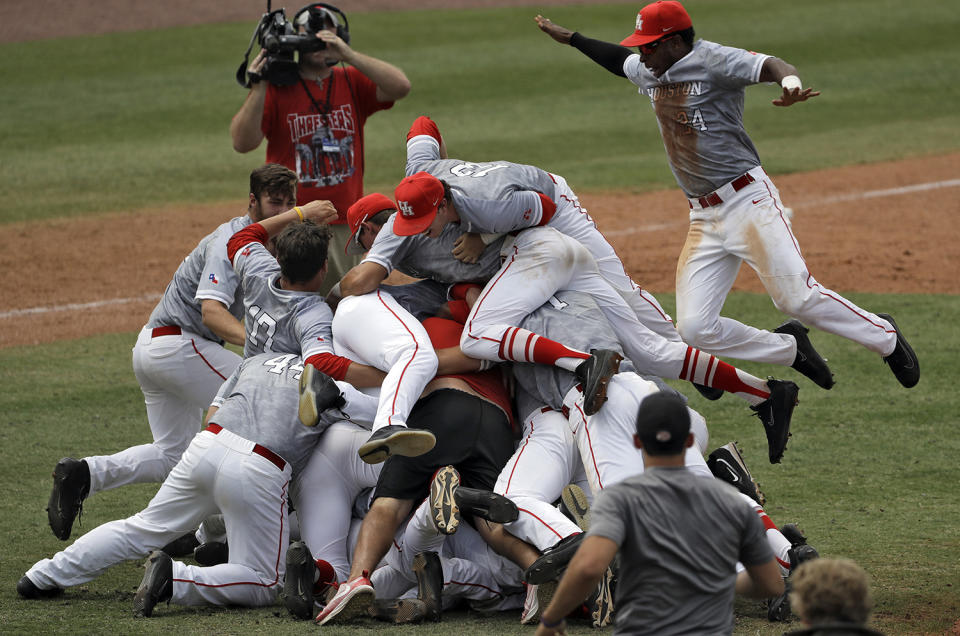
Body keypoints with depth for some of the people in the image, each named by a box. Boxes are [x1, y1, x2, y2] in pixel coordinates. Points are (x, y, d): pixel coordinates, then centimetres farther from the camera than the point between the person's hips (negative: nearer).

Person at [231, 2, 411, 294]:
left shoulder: (352, 83, 6)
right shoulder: (276, 88, -1)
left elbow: (400, 86, -12)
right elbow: (242, 142, -10)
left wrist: (347, 54, -19)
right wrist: (258, 88, -20)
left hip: (347, 224, 3)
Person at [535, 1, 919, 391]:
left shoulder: (711, 61, -10)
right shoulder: (648, 73, 14)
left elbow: (770, 66, -26)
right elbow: (620, 60, 37)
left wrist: (790, 84, -47)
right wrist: (570, 40, 37)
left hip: (748, 201, -8)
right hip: (703, 219, 8)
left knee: (798, 298, -15)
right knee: (694, 329, -4)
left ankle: (885, 337, 9)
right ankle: (789, 347, 17)